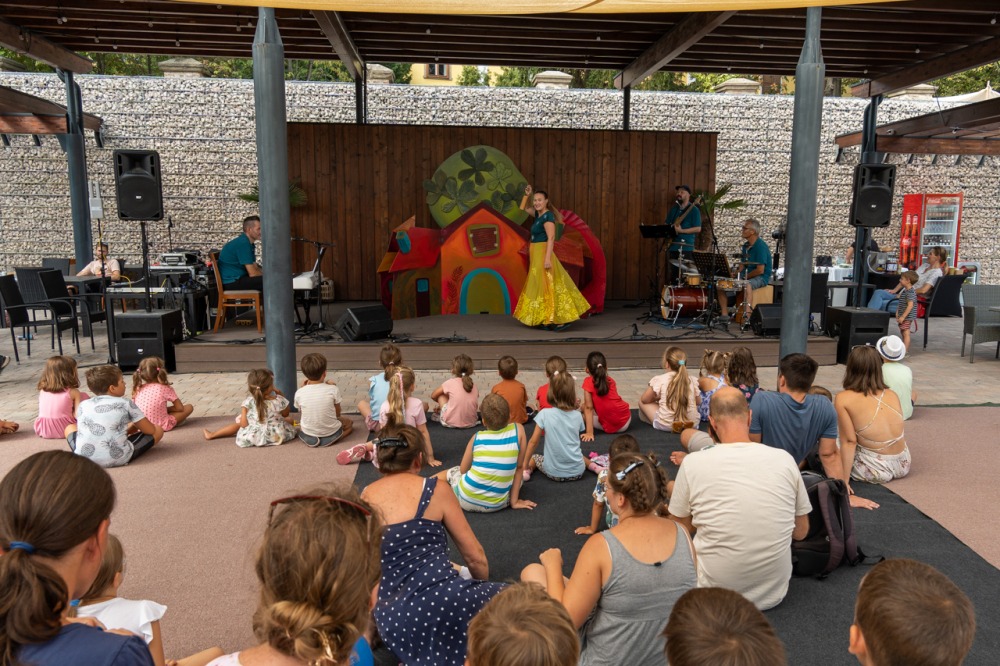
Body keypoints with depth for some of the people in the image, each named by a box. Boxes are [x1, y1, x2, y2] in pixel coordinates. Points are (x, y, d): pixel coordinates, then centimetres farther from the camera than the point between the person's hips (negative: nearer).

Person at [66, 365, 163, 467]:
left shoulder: (83, 405, 14)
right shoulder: (126, 403, 3)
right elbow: (150, 430, 8)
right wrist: (134, 426, 31)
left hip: (83, 458, 4)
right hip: (117, 458, -4)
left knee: (70, 427, 34)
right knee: (158, 430, 14)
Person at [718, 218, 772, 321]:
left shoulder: (760, 246, -16)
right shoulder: (746, 245, 11)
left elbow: (760, 270, -21)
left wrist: (745, 277, -13)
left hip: (761, 277, -9)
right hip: (746, 276, 9)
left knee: (747, 285, -41)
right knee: (720, 284, -3)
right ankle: (724, 315, -2)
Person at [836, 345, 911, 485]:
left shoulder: (843, 399, -12)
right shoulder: (892, 395, 2)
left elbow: (849, 441, -13)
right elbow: (901, 435, 11)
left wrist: (844, 481, -9)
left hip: (875, 470, -5)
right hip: (903, 465, 5)